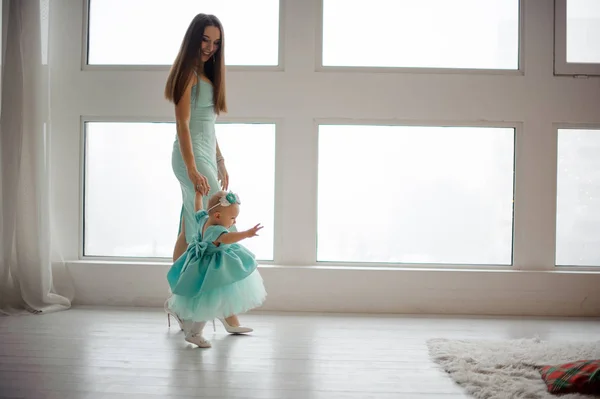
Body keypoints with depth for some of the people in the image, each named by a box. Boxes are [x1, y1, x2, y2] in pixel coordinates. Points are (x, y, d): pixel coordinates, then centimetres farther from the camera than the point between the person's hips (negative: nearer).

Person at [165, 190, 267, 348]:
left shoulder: (204, 218, -6)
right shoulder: (215, 230, -34)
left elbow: (198, 208, 14)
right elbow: (226, 238, -55)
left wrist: (199, 193, 29)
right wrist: (247, 234, -66)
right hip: (210, 271, -10)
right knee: (207, 303, 2)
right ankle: (194, 333, 14)